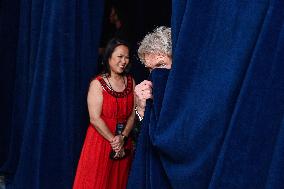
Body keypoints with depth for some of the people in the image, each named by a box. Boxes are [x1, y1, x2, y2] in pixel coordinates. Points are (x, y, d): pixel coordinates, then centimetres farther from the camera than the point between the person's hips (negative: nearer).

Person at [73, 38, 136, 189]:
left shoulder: (131, 82, 4)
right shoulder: (97, 84, -9)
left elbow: (132, 115, 0)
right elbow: (95, 118, -14)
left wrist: (123, 137, -13)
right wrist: (113, 140, -15)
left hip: (123, 144, 4)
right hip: (101, 140, -4)